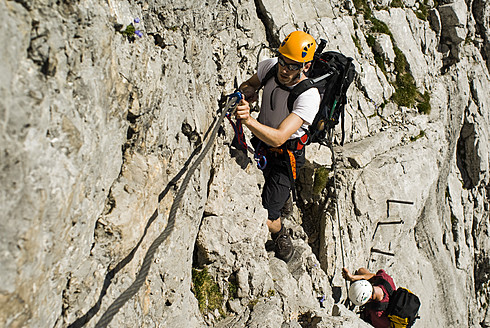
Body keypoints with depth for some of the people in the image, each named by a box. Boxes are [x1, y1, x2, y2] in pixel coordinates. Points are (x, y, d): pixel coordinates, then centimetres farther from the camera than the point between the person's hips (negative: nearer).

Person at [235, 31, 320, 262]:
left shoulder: (309, 96, -32)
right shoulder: (270, 66, -14)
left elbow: (278, 138, -39)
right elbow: (248, 85, 9)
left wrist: (249, 120, -55)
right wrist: (248, 92, -15)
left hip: (285, 155, -6)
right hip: (259, 141, 6)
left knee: (265, 220, -8)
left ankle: (281, 236, 28)